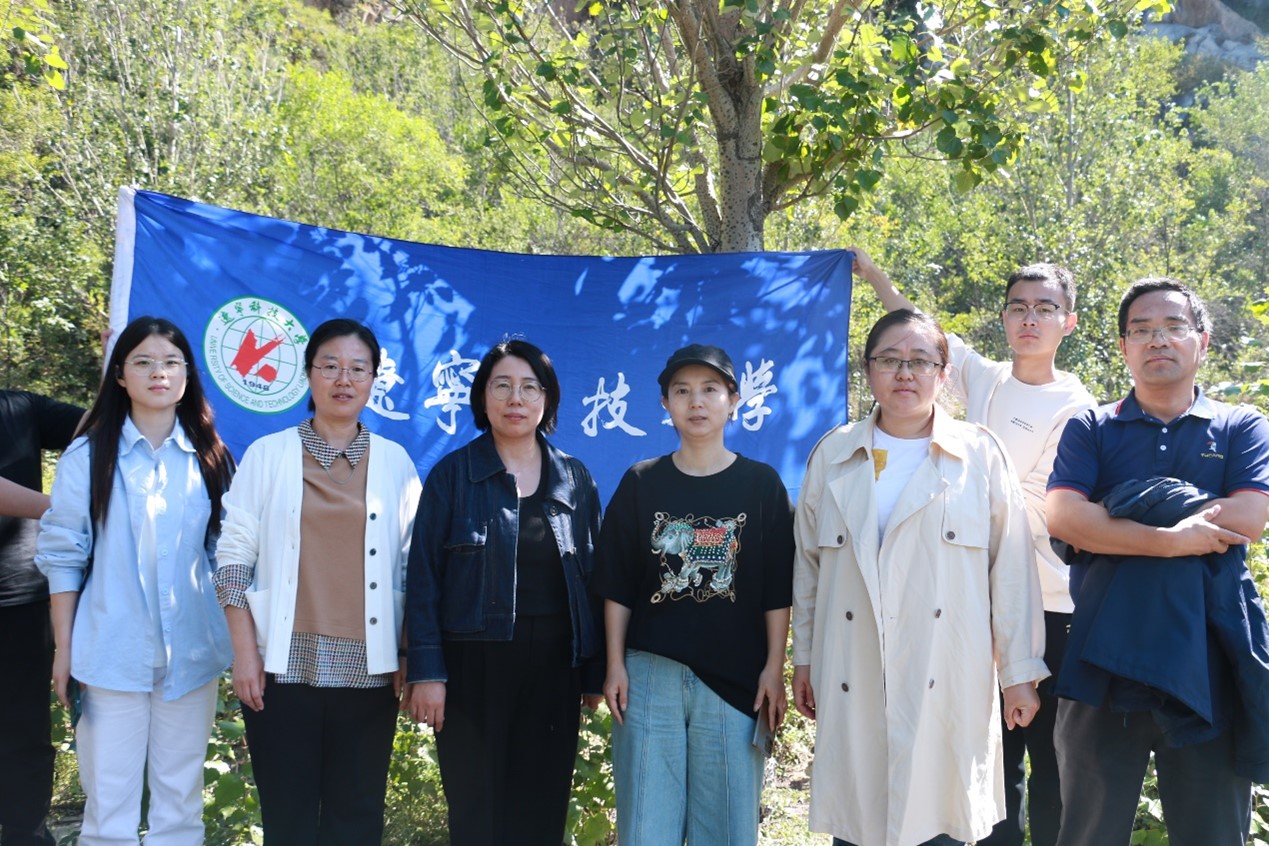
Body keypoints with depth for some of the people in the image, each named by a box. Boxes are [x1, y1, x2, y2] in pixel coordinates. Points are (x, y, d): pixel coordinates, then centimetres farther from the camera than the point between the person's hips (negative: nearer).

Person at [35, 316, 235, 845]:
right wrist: (63, 648, -2)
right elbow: (63, 555, 0)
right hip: (112, 654, -2)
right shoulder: (88, 456, -1)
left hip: (191, 655, 2)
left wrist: (235, 643, 5)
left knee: (181, 802, 10)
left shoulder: (210, 458, 6)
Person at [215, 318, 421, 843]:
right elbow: (233, 555, 1)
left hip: (368, 668, 1)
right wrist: (245, 653, -6)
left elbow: (412, 566, 8)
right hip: (284, 665, -1)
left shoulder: (395, 462, 7)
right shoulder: (268, 454, 3)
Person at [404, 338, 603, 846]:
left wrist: (595, 671, 4)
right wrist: (426, 670, -11)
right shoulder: (453, 474, 0)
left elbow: (593, 577, 8)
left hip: (554, 665, 2)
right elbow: (424, 577, -4)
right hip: (474, 664, -2)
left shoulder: (575, 479, 7)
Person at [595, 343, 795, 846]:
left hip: (735, 678, -1)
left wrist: (774, 668, -3)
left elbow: (777, 589, 2)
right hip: (650, 674, 1)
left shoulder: (762, 484, 3)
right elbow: (617, 584, 6)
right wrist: (615, 665, 1)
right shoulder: (641, 483, 6)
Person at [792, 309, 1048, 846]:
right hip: (852, 687, 2)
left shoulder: (980, 455, 2)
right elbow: (808, 566, 12)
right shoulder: (832, 456, 8)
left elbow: (1012, 571, 2)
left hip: (945, 687, -1)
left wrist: (1020, 673, 1)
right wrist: (803, 660, 12)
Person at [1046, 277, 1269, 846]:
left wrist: (1113, 517, -12)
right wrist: (1169, 540, -20)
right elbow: (1063, 519, -10)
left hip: (1208, 671, 0)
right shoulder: (1090, 429, 6)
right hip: (1104, 668, 0)